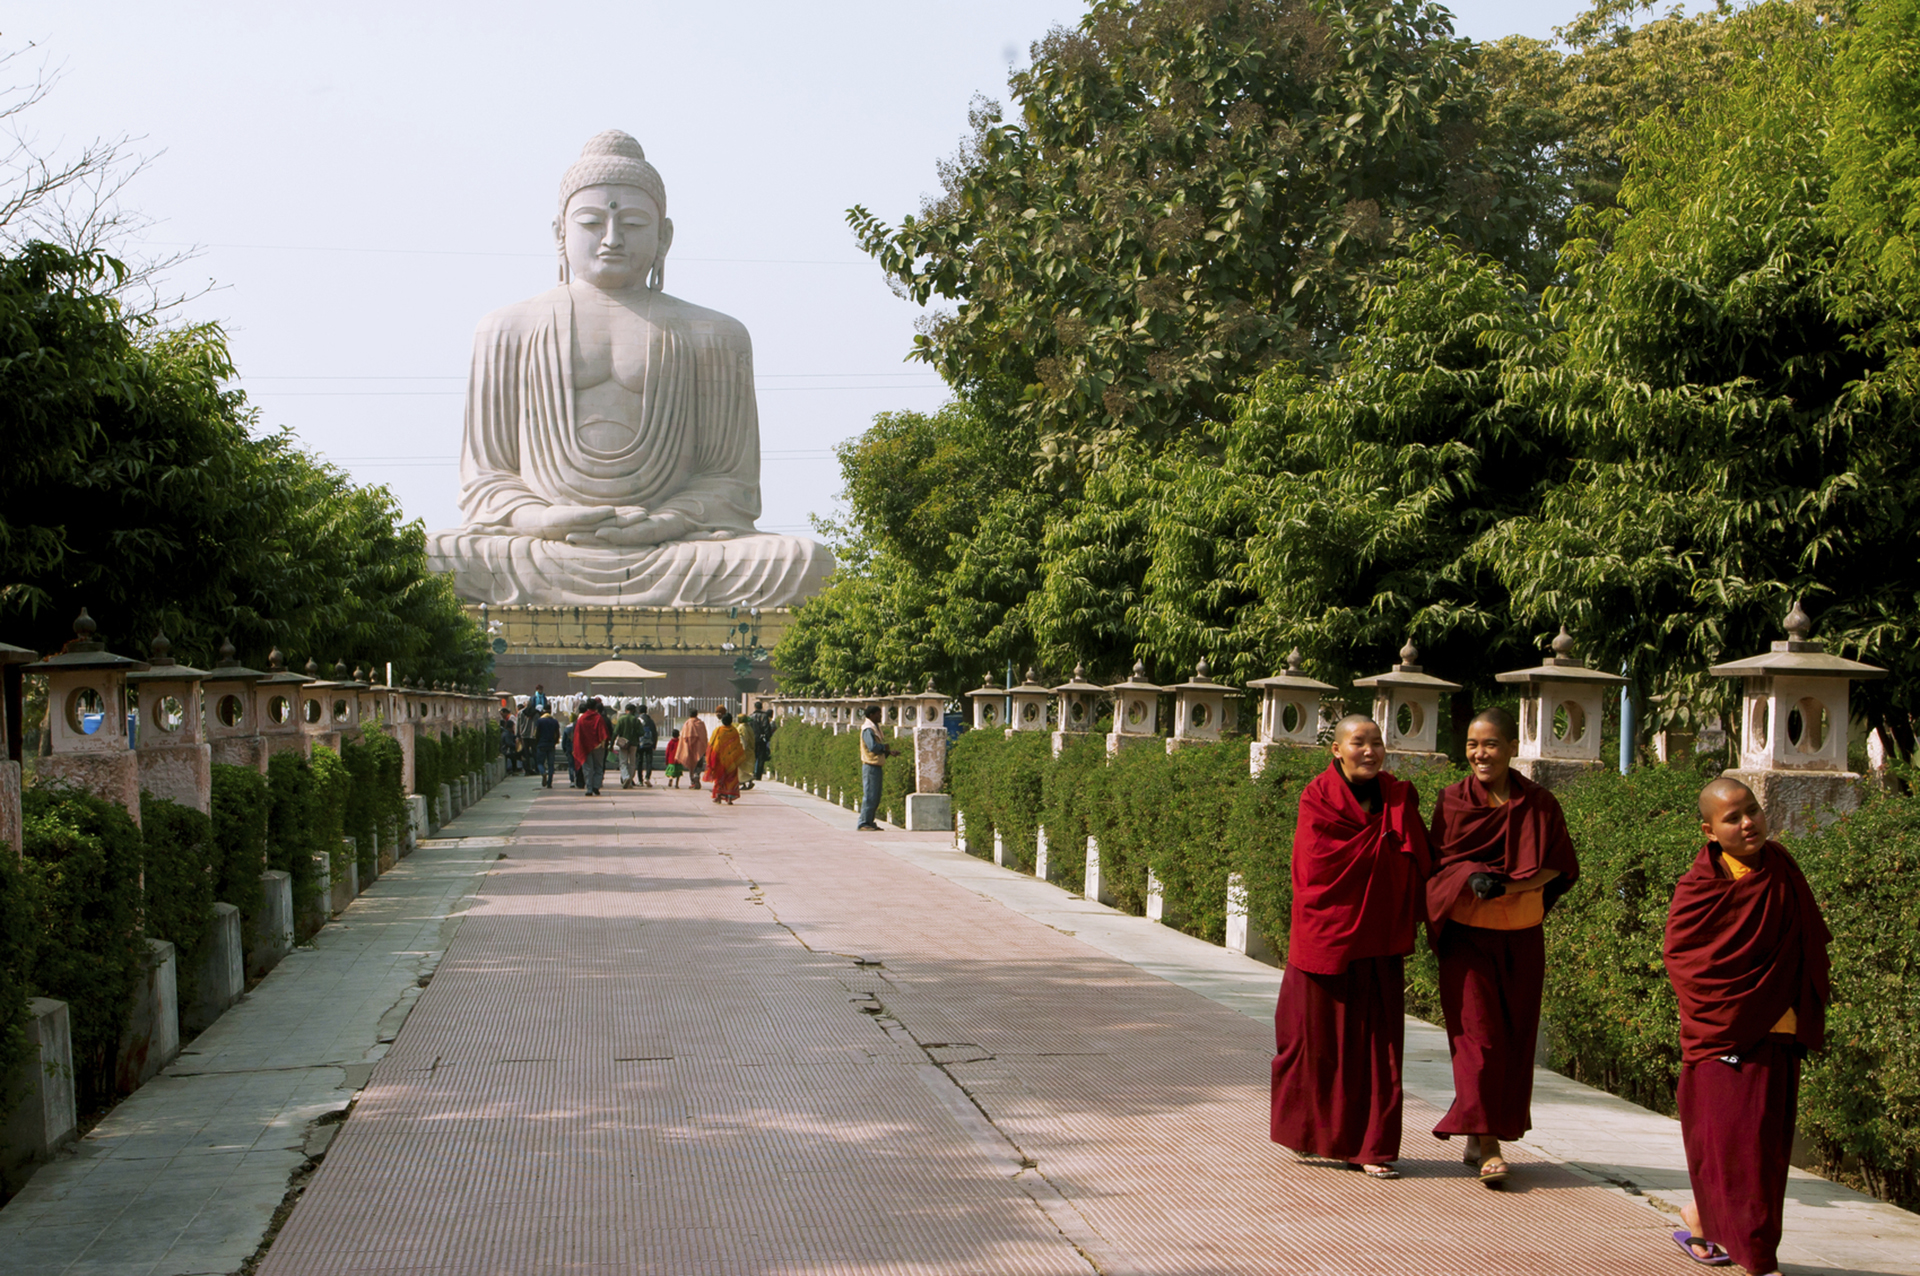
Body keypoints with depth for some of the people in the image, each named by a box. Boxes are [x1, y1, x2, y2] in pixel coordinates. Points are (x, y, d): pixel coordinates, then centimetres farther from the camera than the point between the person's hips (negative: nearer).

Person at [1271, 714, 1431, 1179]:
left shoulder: (1399, 797, 7)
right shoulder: (1319, 798, -5)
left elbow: (1416, 863, 6)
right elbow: (1319, 864, -14)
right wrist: (1382, 837, -8)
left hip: (1378, 938, 3)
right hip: (1327, 935, -3)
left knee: (1376, 1044, 1)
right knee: (1320, 1037, 6)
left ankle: (1370, 1146, 7)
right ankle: (1312, 1133, 25)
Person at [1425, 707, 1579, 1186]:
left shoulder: (1539, 804, 2)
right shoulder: (1453, 801, 0)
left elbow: (1557, 868, 0)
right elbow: (1439, 863, 1)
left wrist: (1507, 884, -16)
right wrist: (1473, 878, -20)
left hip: (1521, 936, 2)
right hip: (1467, 933, -2)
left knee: (1514, 1037, 5)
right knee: (1478, 1032, -8)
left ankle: (1479, 1137, 17)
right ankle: (1486, 1142, -6)